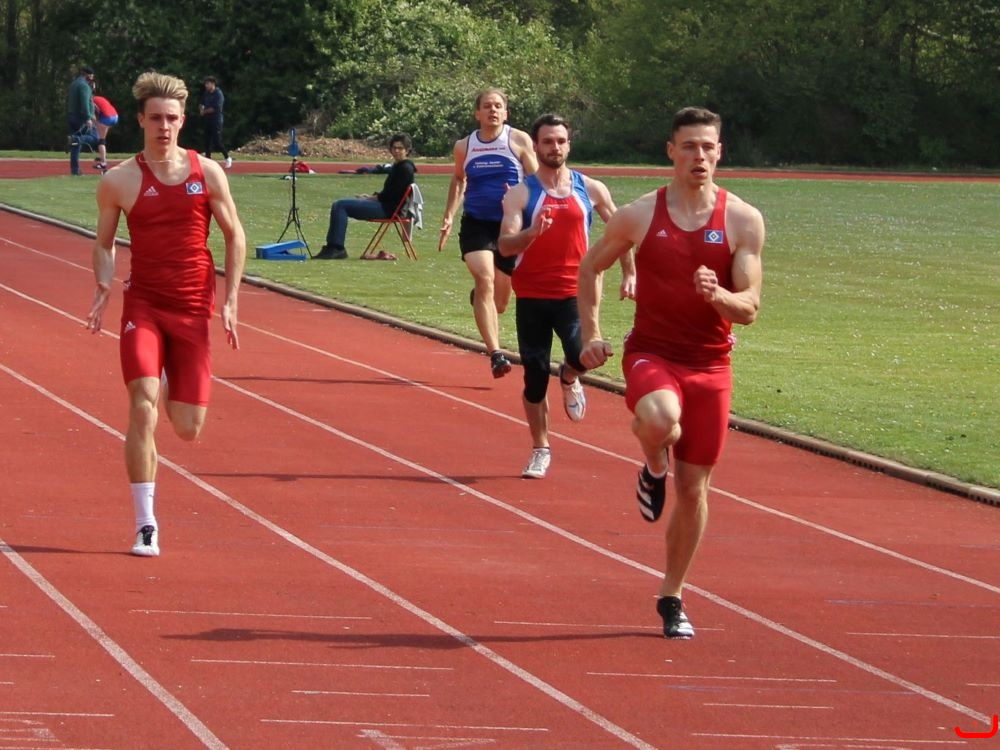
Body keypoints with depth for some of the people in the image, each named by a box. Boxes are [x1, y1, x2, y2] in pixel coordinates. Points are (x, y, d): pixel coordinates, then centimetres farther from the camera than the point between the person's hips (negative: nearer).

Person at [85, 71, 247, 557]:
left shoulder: (207, 173, 2)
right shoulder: (119, 180, 0)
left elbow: (234, 236, 9)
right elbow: (104, 243, 11)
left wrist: (230, 302, 2)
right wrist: (104, 287, -9)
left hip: (194, 310, 2)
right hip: (143, 304, -1)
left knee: (188, 429, 3)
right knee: (142, 409, -20)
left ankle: (169, 387, 43)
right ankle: (145, 526, -13)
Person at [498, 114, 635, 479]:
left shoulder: (590, 190, 4)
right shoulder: (521, 194, -3)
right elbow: (505, 246, -13)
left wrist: (629, 273, 12)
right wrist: (532, 232, -32)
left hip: (574, 293, 0)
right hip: (531, 296, 0)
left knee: (582, 355, -26)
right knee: (534, 375, 3)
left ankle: (569, 378, 12)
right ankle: (540, 450, 19)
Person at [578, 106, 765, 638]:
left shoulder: (743, 221, -2)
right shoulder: (639, 215, -2)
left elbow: (749, 309, -4)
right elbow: (591, 267, 13)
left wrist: (718, 295, -26)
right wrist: (591, 335, 7)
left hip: (710, 363, 2)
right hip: (650, 352, -2)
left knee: (694, 486, 5)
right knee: (660, 422, -36)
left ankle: (672, 597, 22)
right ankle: (654, 470, 1)